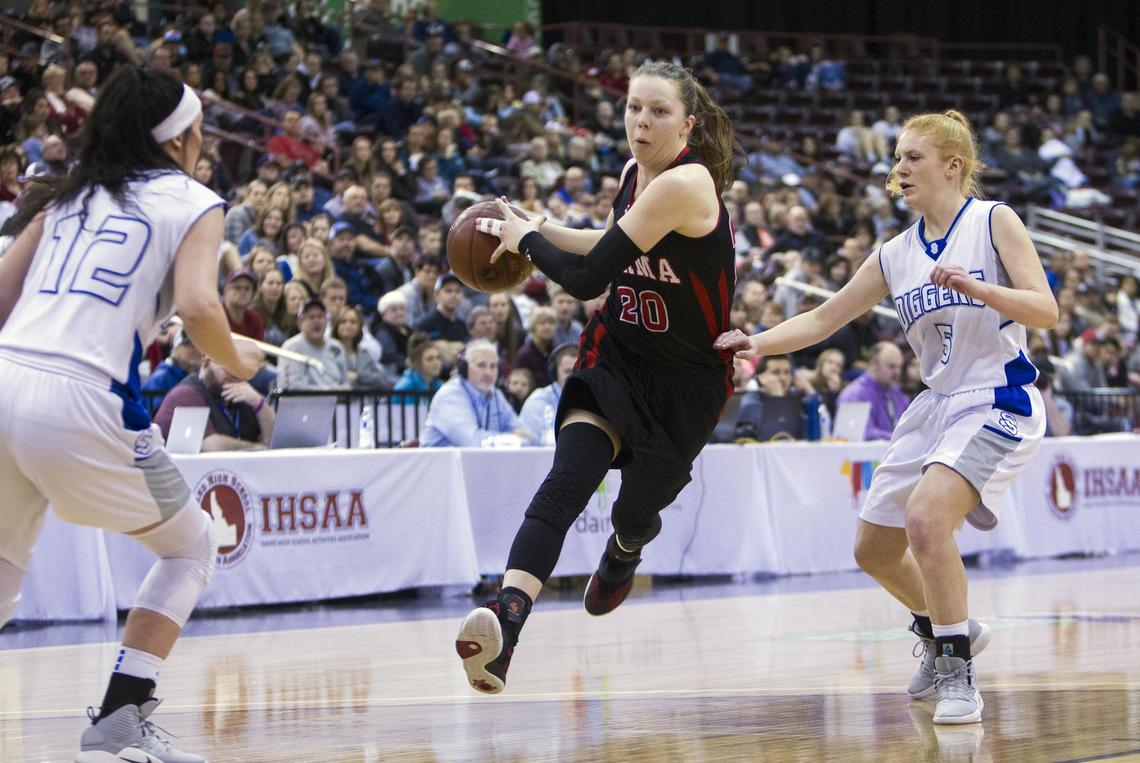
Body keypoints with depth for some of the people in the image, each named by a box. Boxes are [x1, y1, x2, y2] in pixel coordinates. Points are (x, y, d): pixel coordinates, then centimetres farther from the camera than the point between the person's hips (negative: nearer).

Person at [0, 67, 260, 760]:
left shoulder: (67, 198, 23)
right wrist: (236, 362, 9)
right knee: (189, 547, 17)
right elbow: (198, 307, -9)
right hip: (79, 400, -5)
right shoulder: (194, 203, 8)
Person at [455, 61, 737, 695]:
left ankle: (623, 555, 52)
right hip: (617, 357, 5)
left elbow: (586, 278, -26)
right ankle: (505, 621, -38)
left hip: (687, 381, -5)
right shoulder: (635, 174, 0)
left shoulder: (684, 183, -26)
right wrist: (536, 229, 11)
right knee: (565, 483, -20)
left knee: (637, 513, 11)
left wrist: (527, 238, -9)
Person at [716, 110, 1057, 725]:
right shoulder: (896, 255, 9)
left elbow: (1045, 310, -14)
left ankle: (957, 671, -19)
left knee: (925, 515, -30)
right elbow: (823, 319, 11)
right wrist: (758, 342, -5)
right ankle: (948, 630, 38)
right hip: (937, 404, 8)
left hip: (998, 403, -8)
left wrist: (972, 286, -29)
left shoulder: (993, 221, -7)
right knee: (873, 548, 11)